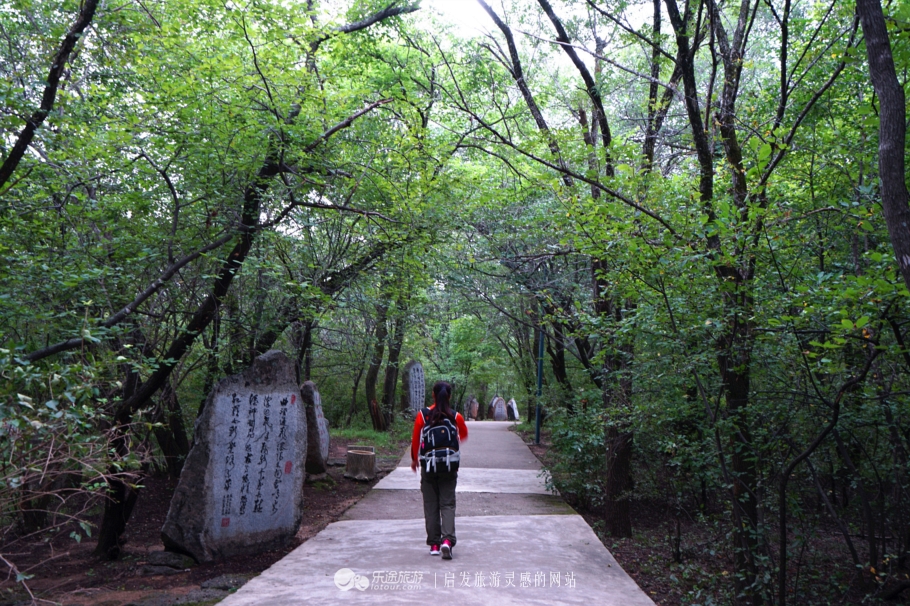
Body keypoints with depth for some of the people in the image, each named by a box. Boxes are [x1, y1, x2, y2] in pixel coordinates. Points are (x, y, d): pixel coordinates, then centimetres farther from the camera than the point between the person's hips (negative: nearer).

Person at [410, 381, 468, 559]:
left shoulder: (423, 415, -5)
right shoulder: (456, 417, -2)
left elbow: (415, 439, 1)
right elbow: (464, 435, 16)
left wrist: (414, 459, 18)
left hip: (428, 465, 0)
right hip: (450, 466, 0)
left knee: (431, 505, 10)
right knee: (448, 504, 4)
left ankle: (434, 544, 11)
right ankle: (447, 540, -14)